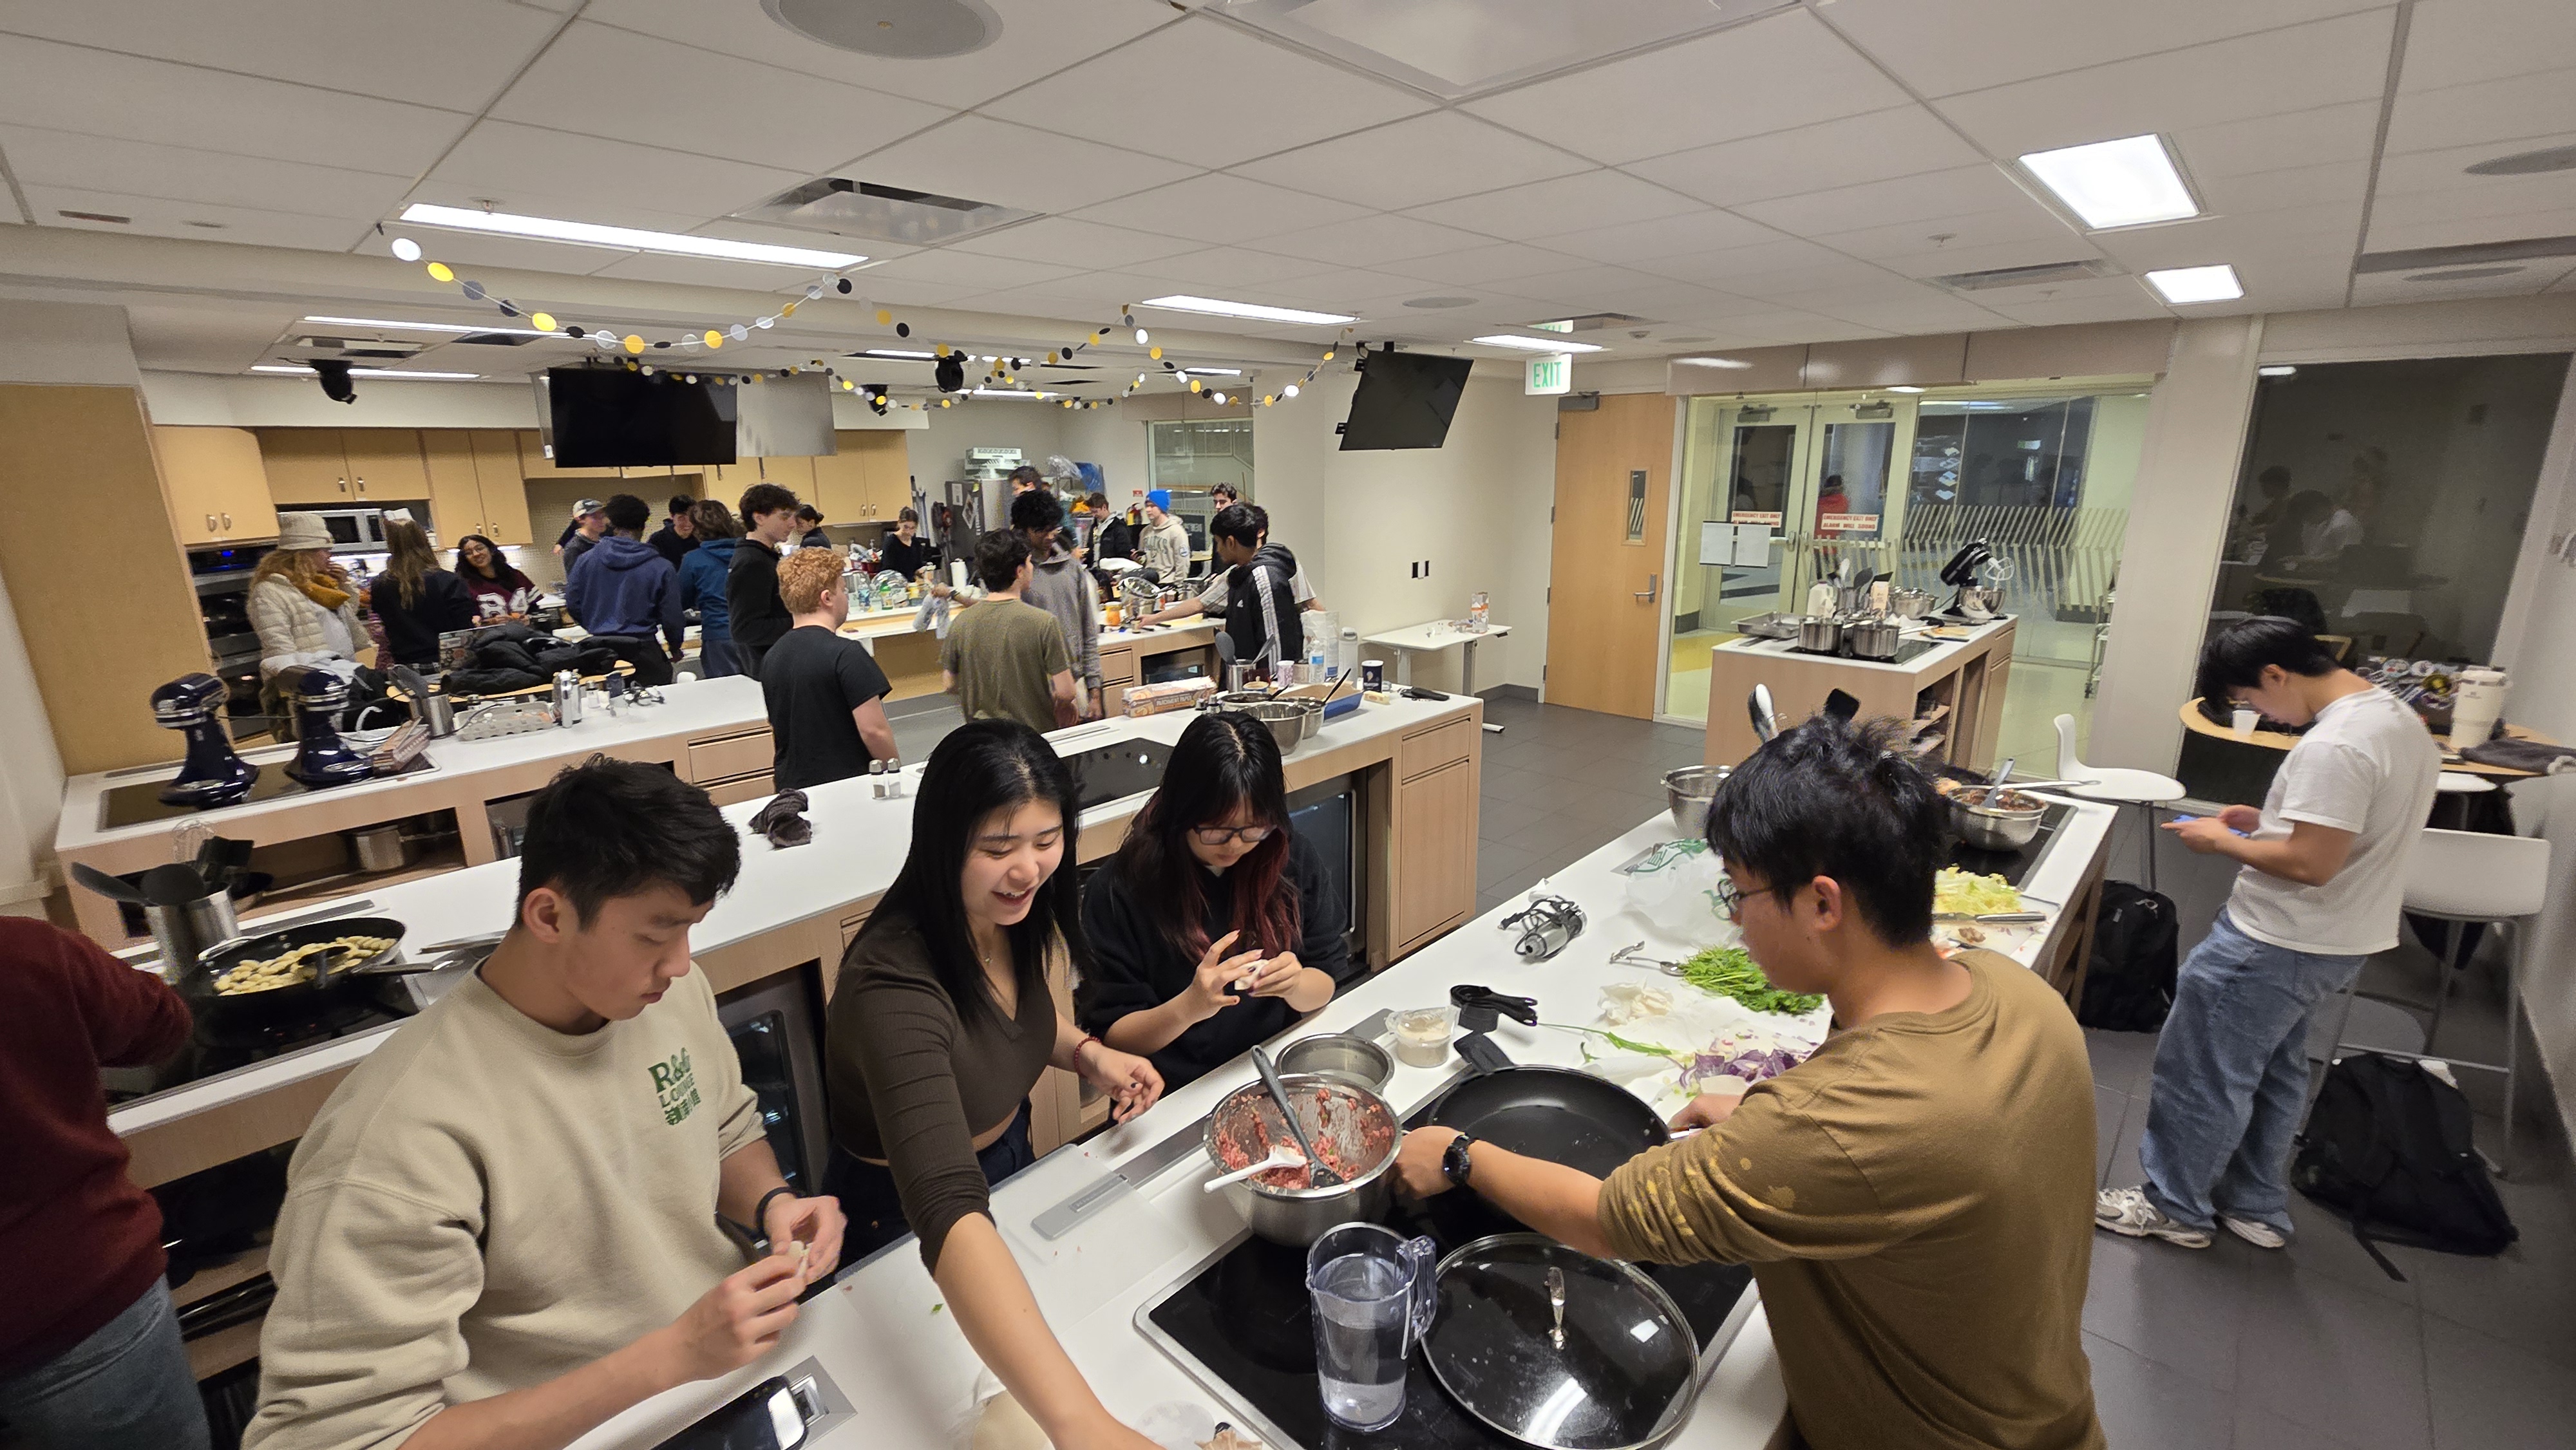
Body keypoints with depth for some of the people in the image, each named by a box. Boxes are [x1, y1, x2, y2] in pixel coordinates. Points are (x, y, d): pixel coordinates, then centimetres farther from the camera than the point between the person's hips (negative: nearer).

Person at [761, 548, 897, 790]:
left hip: (791, 788, 8)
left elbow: (776, 732, 18)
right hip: (848, 786, -7)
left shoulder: (771, 658, 9)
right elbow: (874, 730, -19)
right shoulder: (846, 653, -16)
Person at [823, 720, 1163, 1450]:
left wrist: (1086, 1051, -14)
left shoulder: (1009, 919, -17)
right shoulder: (893, 985, -39)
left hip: (1012, 1158, 6)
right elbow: (947, 1211, -50)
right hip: (905, 1223, -6)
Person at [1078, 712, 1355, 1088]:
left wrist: (1296, 985, -17)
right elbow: (1111, 1036, -8)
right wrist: (1187, 1008, -26)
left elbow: (1327, 980, 6)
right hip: (1177, 1096, -2)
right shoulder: (1119, 889, -12)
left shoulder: (1295, 859, -2)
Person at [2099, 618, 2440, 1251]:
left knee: (2201, 1076, 5)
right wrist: (2269, 820, 9)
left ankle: (2174, 1207, 20)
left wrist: (2223, 841, -13)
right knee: (2273, 1073, 23)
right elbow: (2359, 826, 15)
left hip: (2275, 946, -10)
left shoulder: (2333, 747, -26)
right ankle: (2257, 1207, 37)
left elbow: (2311, 863, -27)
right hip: (2337, 939, 10)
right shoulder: (2400, 717, 6)